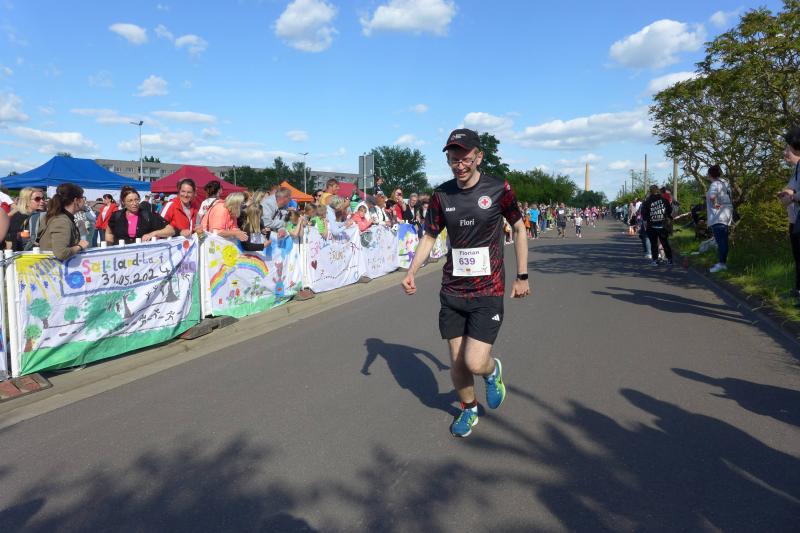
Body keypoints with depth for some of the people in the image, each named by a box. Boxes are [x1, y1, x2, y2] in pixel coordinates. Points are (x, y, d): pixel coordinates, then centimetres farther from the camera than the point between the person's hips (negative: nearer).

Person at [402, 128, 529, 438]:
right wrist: (412, 271, -6)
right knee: (457, 361, 10)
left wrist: (522, 277, 4)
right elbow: (429, 236, 9)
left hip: (488, 291, -3)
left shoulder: (498, 189, -7)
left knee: (475, 363, -12)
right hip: (452, 290, 3)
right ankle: (469, 409, 38)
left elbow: (519, 229, 5)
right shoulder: (442, 195, 0)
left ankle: (493, 370, 26)